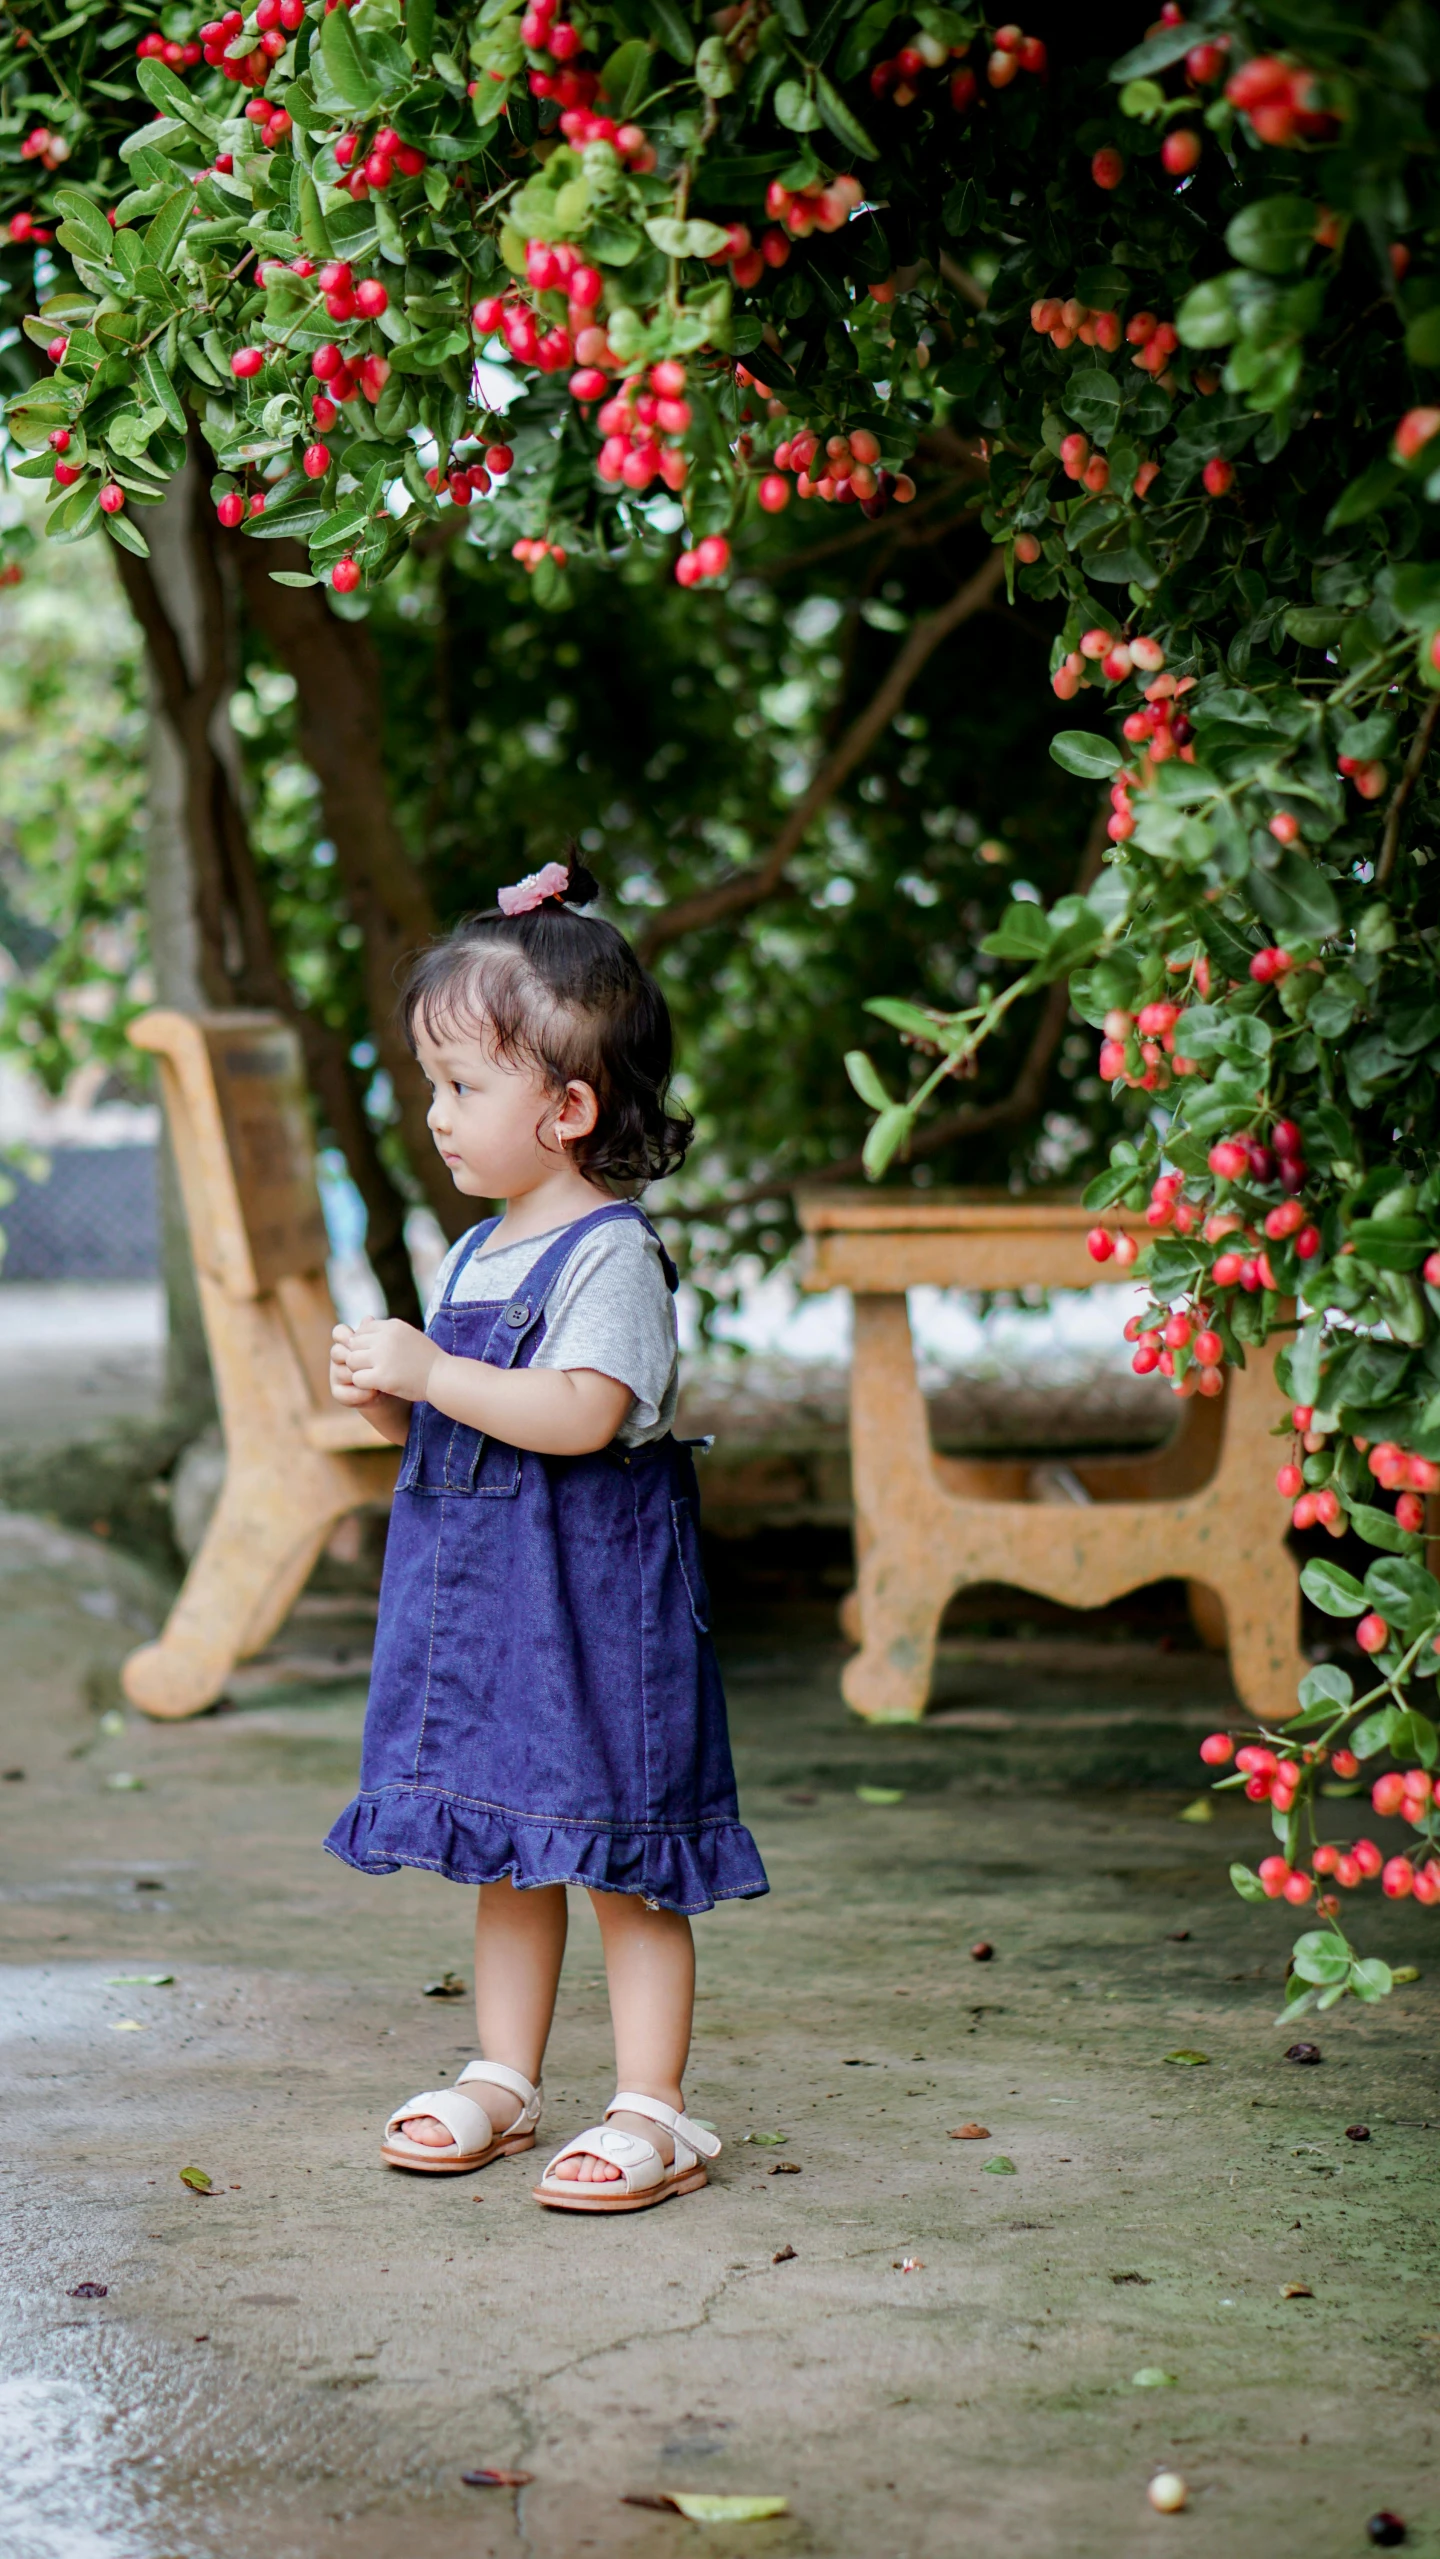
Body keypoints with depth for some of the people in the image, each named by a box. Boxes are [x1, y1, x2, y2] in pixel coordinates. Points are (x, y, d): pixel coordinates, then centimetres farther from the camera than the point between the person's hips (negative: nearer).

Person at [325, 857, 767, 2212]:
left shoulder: (609, 1251, -14)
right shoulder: (476, 1251, 13)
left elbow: (581, 1413, -26)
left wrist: (430, 1370, -24)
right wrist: (385, 1396, 0)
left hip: (592, 1588, -8)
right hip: (483, 1588, 8)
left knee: (618, 1853, -2)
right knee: (507, 1850, 16)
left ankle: (651, 2112, 5)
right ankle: (502, 2078, 27)